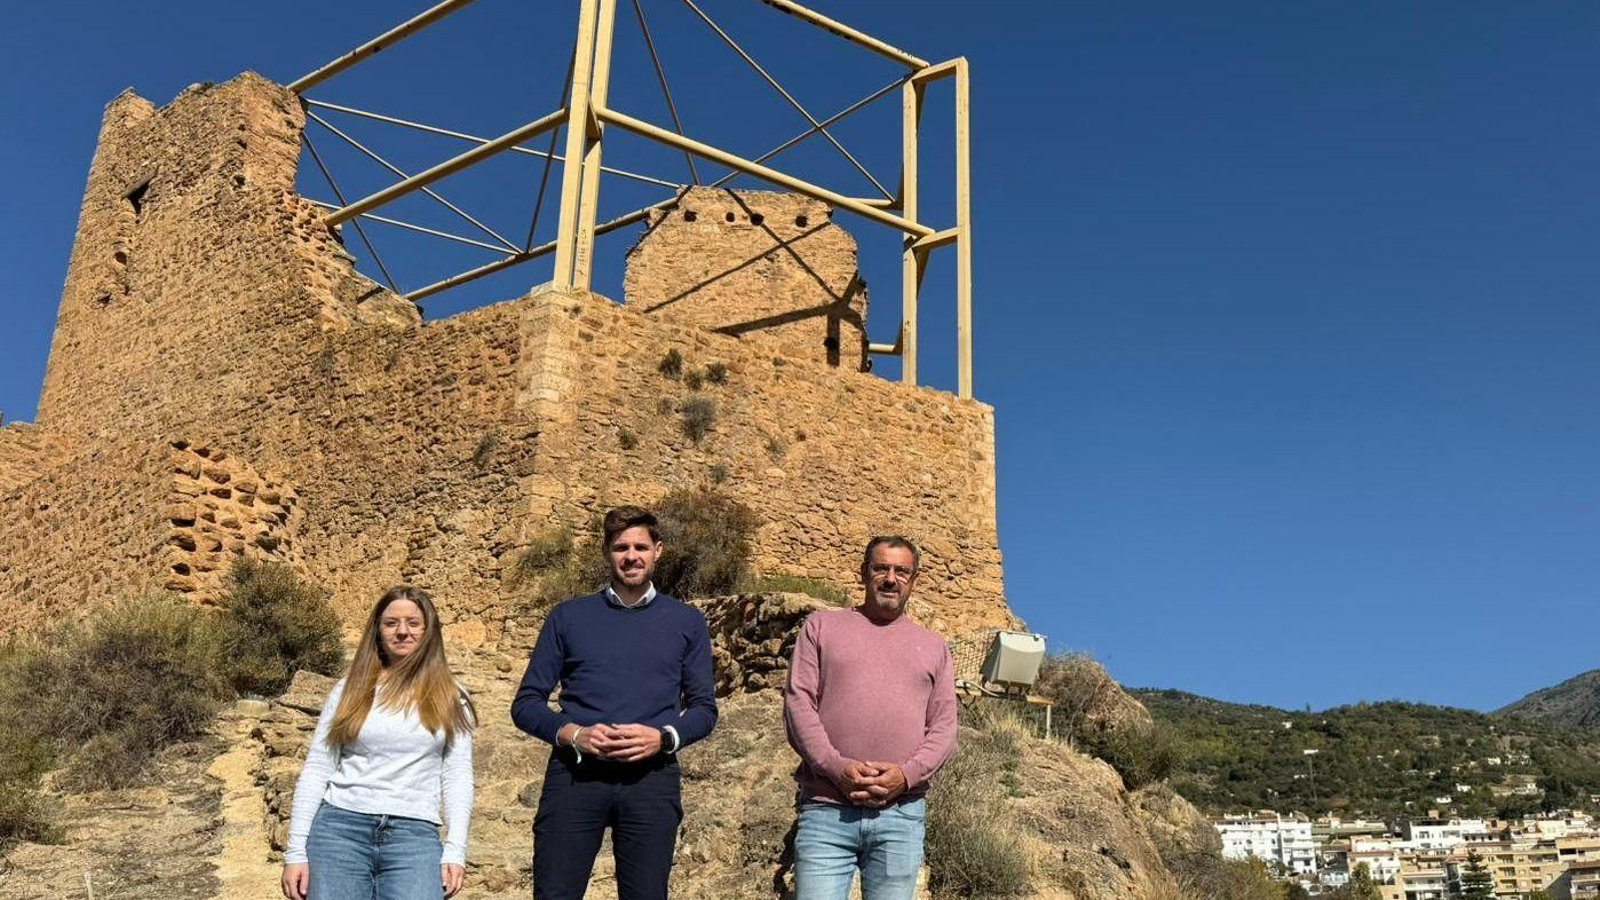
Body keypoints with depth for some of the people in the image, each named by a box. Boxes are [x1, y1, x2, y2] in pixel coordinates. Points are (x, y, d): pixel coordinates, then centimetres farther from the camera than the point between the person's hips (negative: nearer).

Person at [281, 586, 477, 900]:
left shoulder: (450, 699, 11)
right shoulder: (350, 690, 10)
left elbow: (457, 775, 6)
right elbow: (316, 769, 8)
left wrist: (455, 850, -4)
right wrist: (296, 851, 2)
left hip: (416, 833, -1)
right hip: (340, 826, 1)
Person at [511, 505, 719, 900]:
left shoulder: (687, 622, 14)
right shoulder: (568, 616, 13)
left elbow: (704, 708, 12)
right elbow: (526, 703, 10)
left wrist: (664, 738, -9)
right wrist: (573, 735, -9)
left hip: (651, 777, 0)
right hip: (575, 775, 0)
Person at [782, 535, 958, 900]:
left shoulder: (934, 647, 18)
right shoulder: (823, 625, 14)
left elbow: (944, 728, 10)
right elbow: (798, 702, 3)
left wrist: (906, 775, -9)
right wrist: (837, 767, -11)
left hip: (900, 813, 2)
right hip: (827, 810, -1)